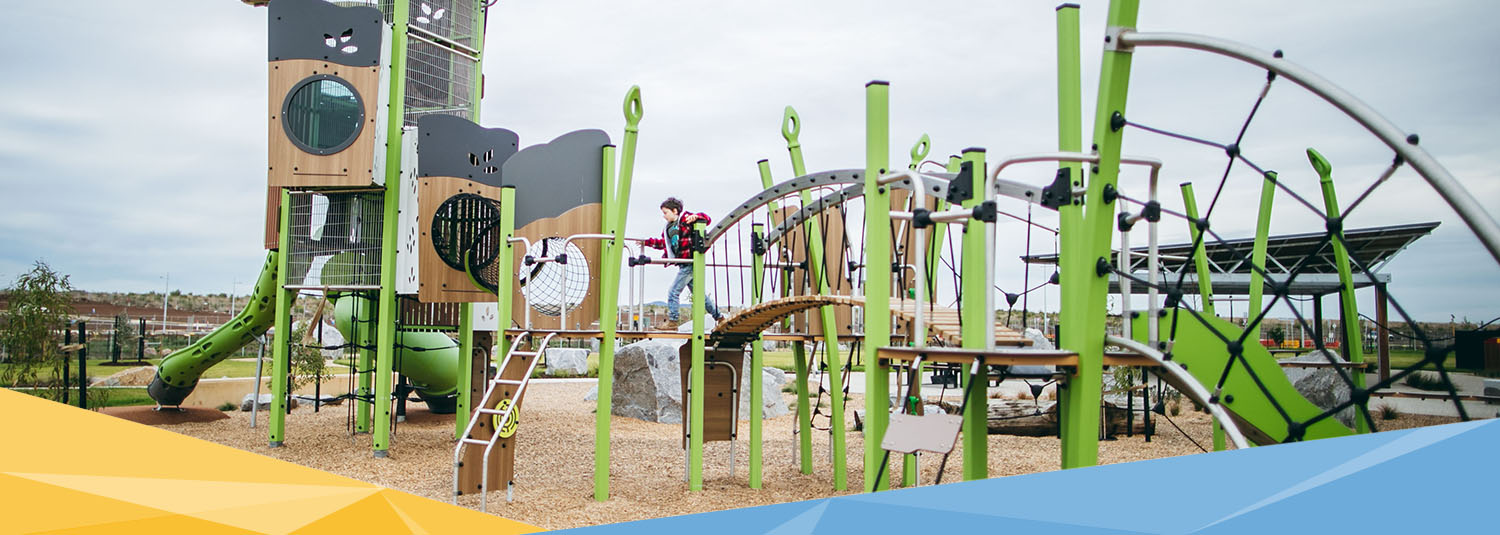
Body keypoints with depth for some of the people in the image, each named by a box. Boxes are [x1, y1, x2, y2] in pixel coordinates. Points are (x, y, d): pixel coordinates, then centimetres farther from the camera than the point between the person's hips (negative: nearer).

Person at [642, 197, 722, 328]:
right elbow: (663, 243, 28)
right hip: (684, 265, 9)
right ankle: (718, 317, 23)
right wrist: (646, 242, 25)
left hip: (689, 263, -9)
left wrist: (695, 217, -27)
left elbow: (706, 218, -8)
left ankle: (672, 321, -3)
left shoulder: (685, 218, -6)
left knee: (673, 292, -9)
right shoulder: (668, 227, 17)